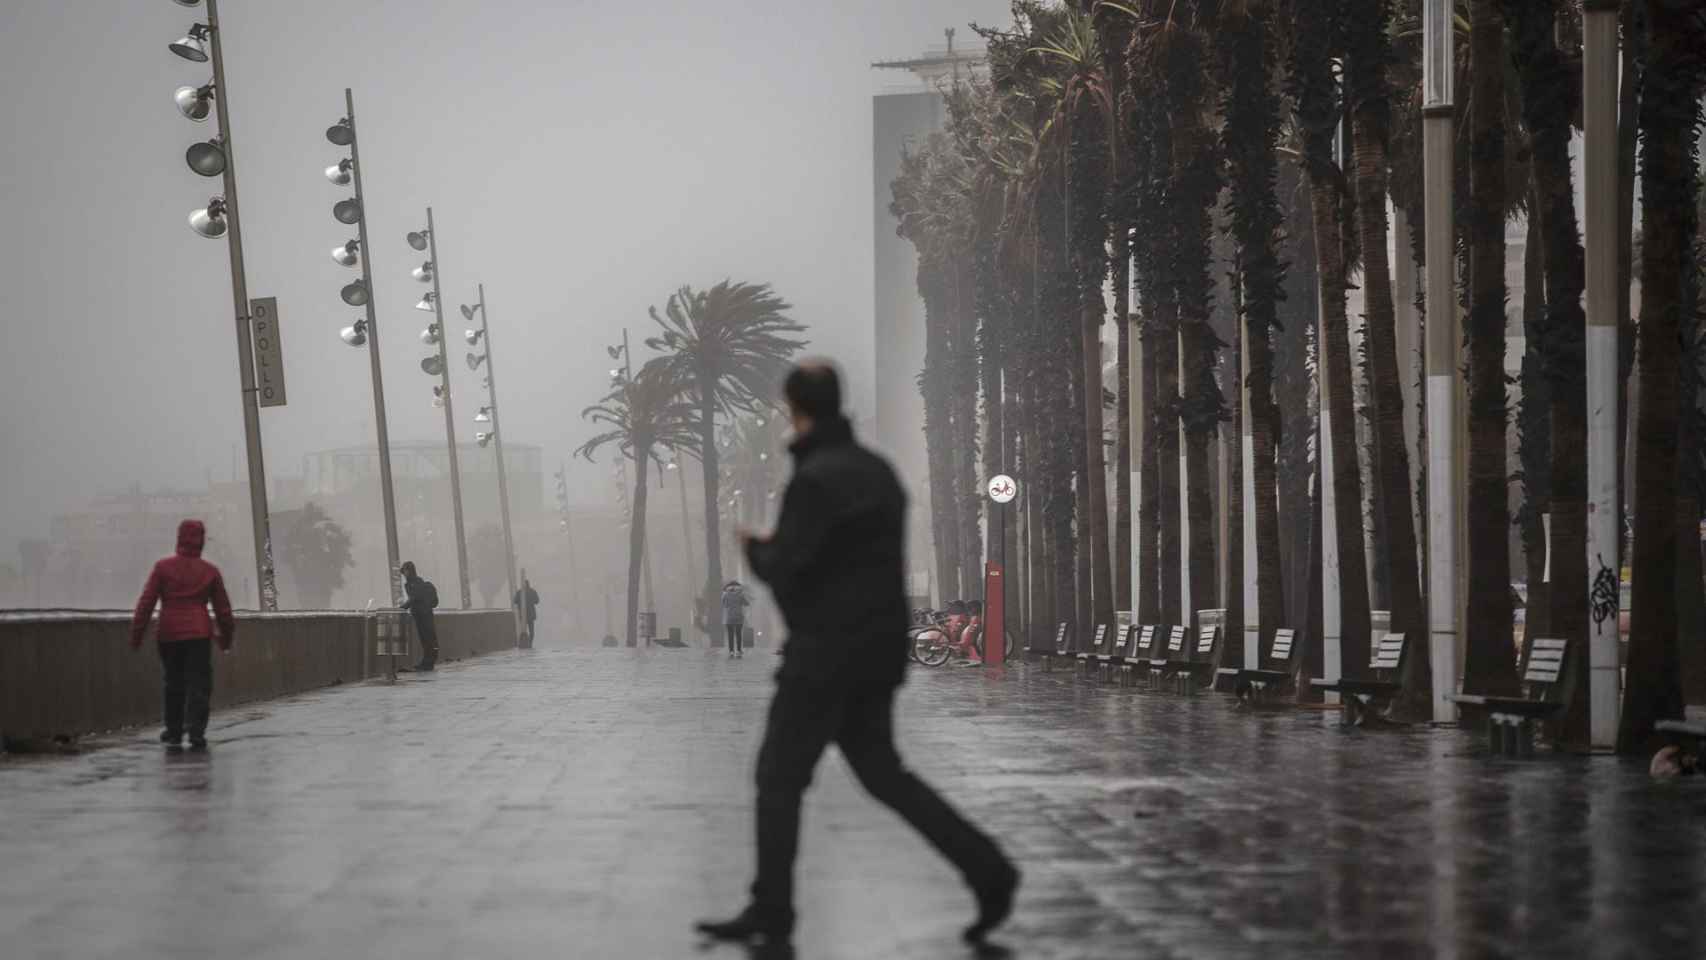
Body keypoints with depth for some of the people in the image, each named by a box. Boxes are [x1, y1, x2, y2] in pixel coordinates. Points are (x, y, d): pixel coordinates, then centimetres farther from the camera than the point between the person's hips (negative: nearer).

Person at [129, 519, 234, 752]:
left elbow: (146, 602, -4)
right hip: (199, 634, 0)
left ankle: (174, 734, 16)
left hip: (169, 634, 1)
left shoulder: (163, 567, 1)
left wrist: (136, 634, -1)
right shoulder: (210, 571, 5)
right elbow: (223, 608, 11)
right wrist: (227, 636, 25)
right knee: (199, 685, 0)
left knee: (174, 685, 12)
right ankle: (196, 733, -12)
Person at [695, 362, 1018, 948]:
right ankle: (987, 871, 5)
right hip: (878, 648, 9)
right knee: (881, 771, 14)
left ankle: (771, 913, 6)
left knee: (779, 778, 2)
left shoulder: (814, 479, -17)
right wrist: (779, 546, 16)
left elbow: (785, 571, -18)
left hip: (827, 652, -9)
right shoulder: (876, 469, 11)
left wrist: (755, 547, 3)